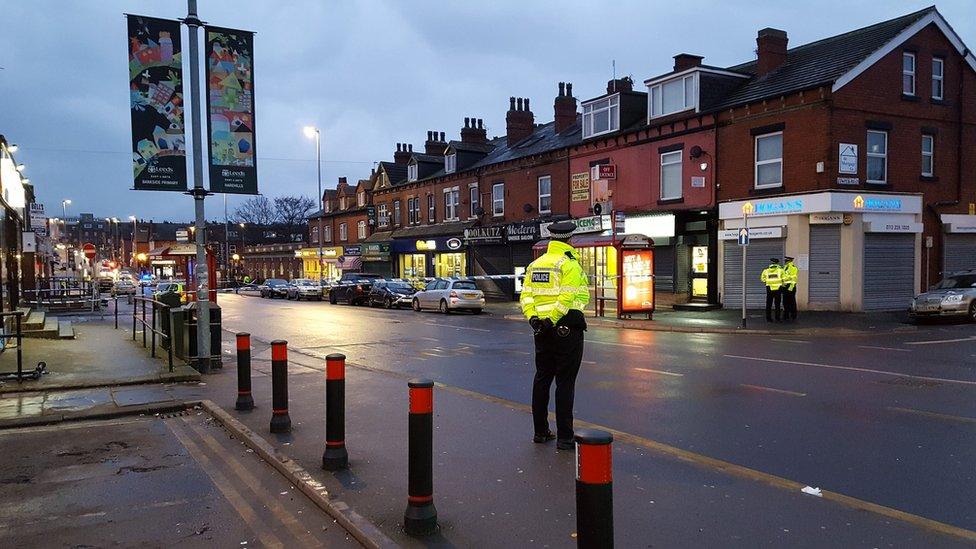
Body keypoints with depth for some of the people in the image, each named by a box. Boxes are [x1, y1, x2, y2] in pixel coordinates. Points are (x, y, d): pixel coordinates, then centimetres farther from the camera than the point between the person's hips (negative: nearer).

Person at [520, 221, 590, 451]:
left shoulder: (534, 265, 12)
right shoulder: (569, 264, -10)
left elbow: (526, 295, 4)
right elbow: (567, 298, -21)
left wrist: (533, 317, -4)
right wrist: (552, 320, -19)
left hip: (541, 329, 7)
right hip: (566, 328, -7)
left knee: (542, 379, 15)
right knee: (565, 382, -2)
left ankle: (540, 431, 23)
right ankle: (564, 437, 1)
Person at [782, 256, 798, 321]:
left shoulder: (793, 268, -10)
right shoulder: (784, 268, 16)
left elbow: (794, 279, -15)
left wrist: (791, 287, -20)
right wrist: (782, 286, 16)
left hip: (790, 287, -8)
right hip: (785, 287, 8)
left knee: (792, 302, -3)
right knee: (785, 302, 9)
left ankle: (793, 316, 3)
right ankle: (786, 316, 15)